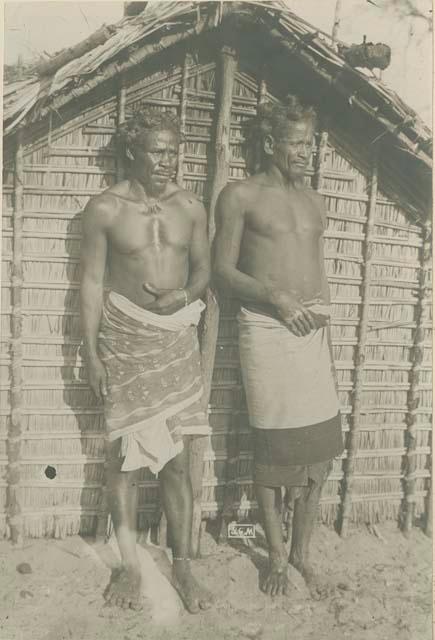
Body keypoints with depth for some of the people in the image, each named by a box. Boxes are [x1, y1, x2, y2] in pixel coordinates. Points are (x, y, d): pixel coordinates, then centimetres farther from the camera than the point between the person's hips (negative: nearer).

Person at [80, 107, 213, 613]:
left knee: (178, 457, 5)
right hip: (124, 338, -2)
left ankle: (182, 565, 18)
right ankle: (129, 564, 19)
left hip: (177, 338, 2)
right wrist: (92, 352, -6)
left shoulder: (191, 207, 5)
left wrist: (186, 294, -9)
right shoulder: (104, 209, -3)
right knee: (124, 452, 3)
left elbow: (203, 268, 14)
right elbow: (92, 282, -3)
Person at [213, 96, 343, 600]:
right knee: (271, 449, 2)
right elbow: (223, 271, -4)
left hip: (312, 329, 5)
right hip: (265, 328, -5)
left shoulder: (314, 202, 16)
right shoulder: (239, 196, 0)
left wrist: (320, 310, 1)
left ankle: (302, 553, 24)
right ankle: (276, 554, 22)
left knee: (319, 449, 6)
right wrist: (276, 297, -16)